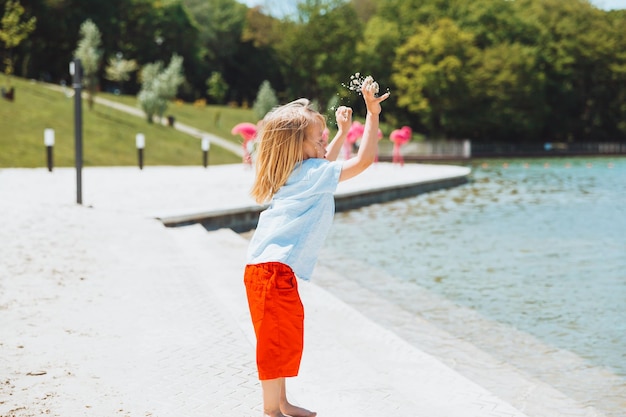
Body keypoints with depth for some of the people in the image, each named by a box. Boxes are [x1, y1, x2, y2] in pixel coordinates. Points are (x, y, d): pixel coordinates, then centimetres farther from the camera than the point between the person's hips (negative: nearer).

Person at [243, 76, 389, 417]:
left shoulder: (298, 171, 15)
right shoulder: (312, 174, -11)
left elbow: (325, 164, 39)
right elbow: (364, 159, -16)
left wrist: (343, 132, 34)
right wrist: (372, 114, -10)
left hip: (273, 268, 10)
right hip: (273, 269, -10)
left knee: (288, 337, 18)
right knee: (278, 340, -4)